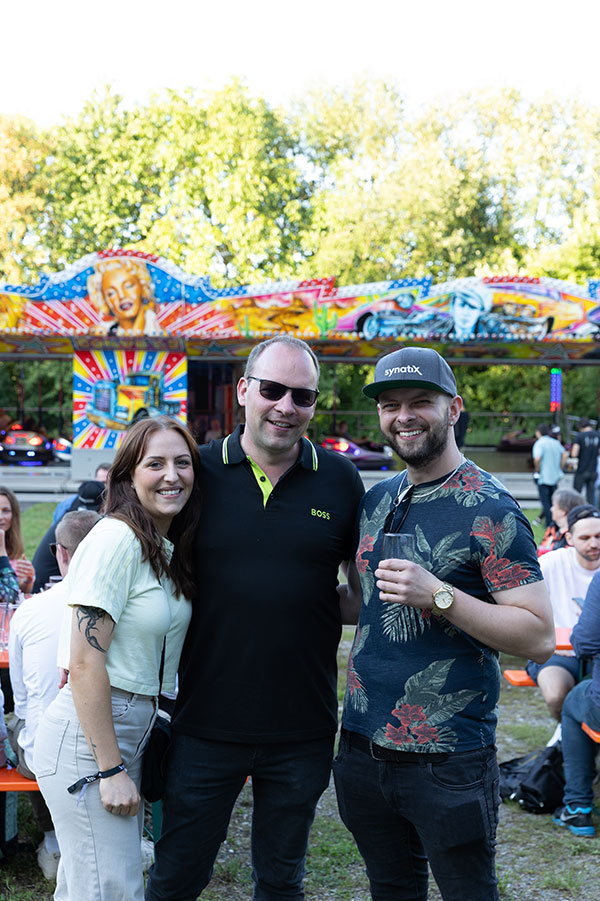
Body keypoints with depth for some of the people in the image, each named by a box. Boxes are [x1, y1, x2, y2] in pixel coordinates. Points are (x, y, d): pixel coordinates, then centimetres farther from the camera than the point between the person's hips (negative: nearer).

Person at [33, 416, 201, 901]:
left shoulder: (169, 548, 10)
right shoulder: (116, 539, -16)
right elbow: (86, 661, -19)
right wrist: (111, 769, -17)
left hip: (133, 729, 8)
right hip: (86, 736, -8)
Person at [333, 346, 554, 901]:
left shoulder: (489, 510, -12)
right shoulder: (377, 501, 8)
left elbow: (539, 637, -17)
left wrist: (439, 595, -26)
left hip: (447, 760, -6)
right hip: (363, 744, 7)